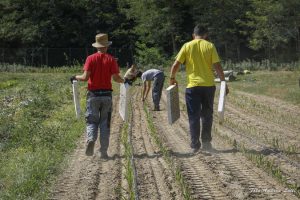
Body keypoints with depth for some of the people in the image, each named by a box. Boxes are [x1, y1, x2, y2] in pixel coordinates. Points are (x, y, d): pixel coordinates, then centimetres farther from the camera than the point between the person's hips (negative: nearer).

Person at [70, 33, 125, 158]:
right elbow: (116, 78, -8)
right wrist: (124, 81, 13)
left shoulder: (91, 59, -1)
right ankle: (103, 151, 6)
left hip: (93, 95, 0)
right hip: (107, 95, 0)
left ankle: (91, 139, -22)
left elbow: (85, 77, -10)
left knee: (92, 121, 7)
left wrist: (76, 77, 10)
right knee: (105, 123, 7)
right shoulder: (111, 59, 0)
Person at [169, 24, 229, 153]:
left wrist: (172, 78, 12)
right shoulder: (210, 46, 1)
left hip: (192, 86, -1)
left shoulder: (187, 46, 1)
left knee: (194, 117, 5)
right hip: (208, 85, 1)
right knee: (207, 115, 14)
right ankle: (206, 142, 16)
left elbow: (175, 65, -3)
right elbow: (217, 66, -5)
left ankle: (195, 145, 3)